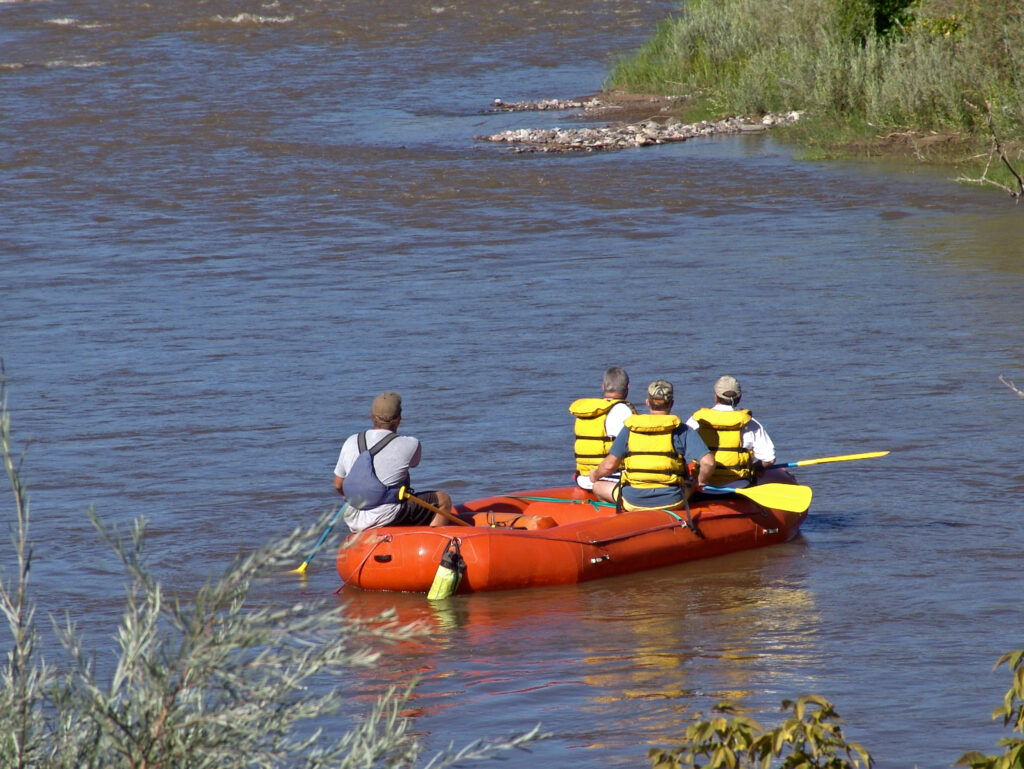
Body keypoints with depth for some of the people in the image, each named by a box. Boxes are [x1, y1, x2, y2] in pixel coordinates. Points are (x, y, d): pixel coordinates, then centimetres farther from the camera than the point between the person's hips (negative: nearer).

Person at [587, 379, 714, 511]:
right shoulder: (683, 431, -4)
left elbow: (609, 465, -3)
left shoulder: (629, 429, 0)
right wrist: (700, 482, 10)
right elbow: (708, 462, -11)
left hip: (632, 501, 0)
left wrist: (595, 474, 20)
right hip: (671, 501, 0)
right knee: (691, 485, 34)